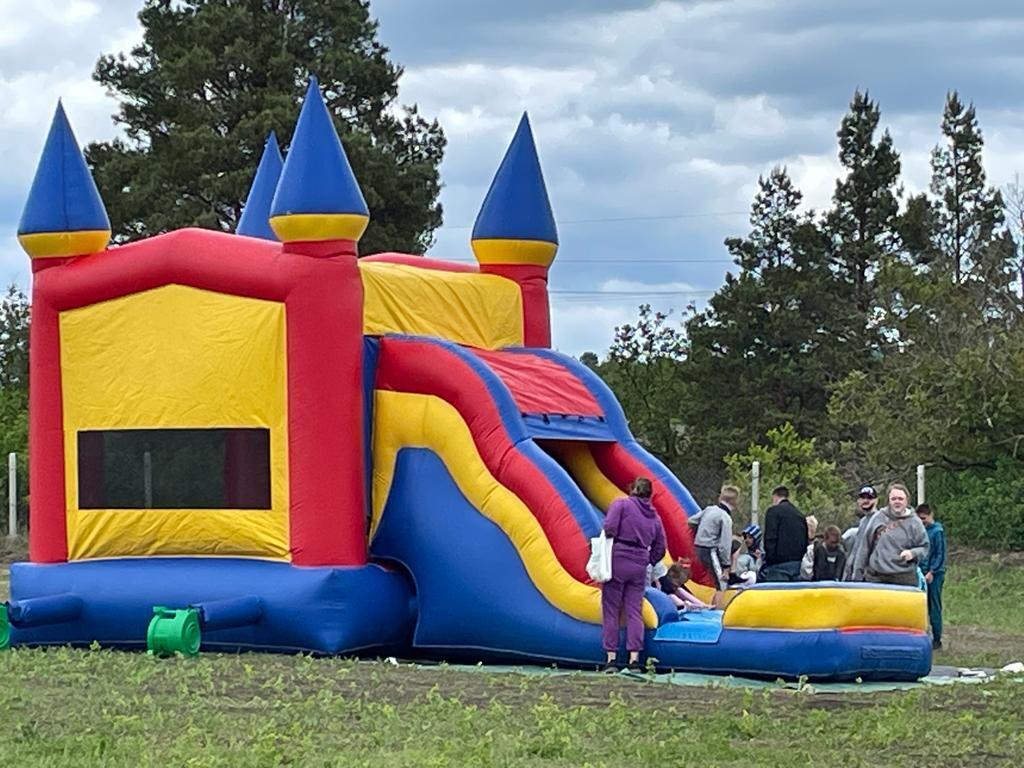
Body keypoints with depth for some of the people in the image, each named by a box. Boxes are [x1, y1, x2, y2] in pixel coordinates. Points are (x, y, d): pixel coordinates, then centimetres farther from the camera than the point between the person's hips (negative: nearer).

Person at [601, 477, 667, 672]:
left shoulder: (621, 504, -1)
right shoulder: (654, 517, 14)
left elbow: (609, 528, -15)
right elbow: (659, 549, 15)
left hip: (617, 561, -4)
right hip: (640, 565, 4)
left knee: (611, 610, 4)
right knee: (634, 611, 7)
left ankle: (611, 659, 3)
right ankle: (634, 659, 1)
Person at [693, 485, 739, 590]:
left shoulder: (709, 509, 6)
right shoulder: (726, 518, -14)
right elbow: (725, 544, -17)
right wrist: (725, 567, -13)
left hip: (699, 549, 9)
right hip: (711, 551, -9)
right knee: (722, 586, -8)